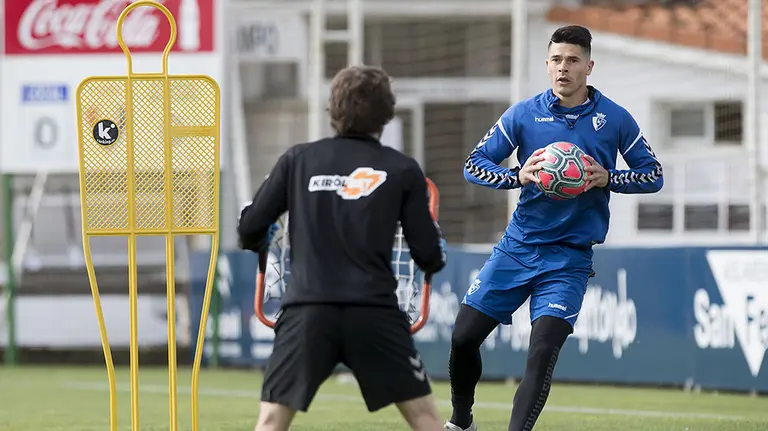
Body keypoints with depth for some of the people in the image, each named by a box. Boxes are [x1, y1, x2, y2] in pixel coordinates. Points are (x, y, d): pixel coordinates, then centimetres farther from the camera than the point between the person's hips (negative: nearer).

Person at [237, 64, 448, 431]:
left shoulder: (298, 160, 8)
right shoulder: (402, 170, 5)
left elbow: (249, 231, 9)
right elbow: (430, 257, 6)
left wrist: (263, 244, 33)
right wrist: (436, 251, 31)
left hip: (307, 310, 0)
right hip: (375, 312, 0)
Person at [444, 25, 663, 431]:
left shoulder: (615, 119, -2)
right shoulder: (524, 113, 0)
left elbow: (654, 176, 5)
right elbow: (473, 165, 3)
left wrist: (606, 178, -13)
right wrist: (519, 176, -16)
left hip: (569, 257, -2)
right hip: (517, 246, 2)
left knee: (543, 351, -18)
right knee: (463, 336, 0)